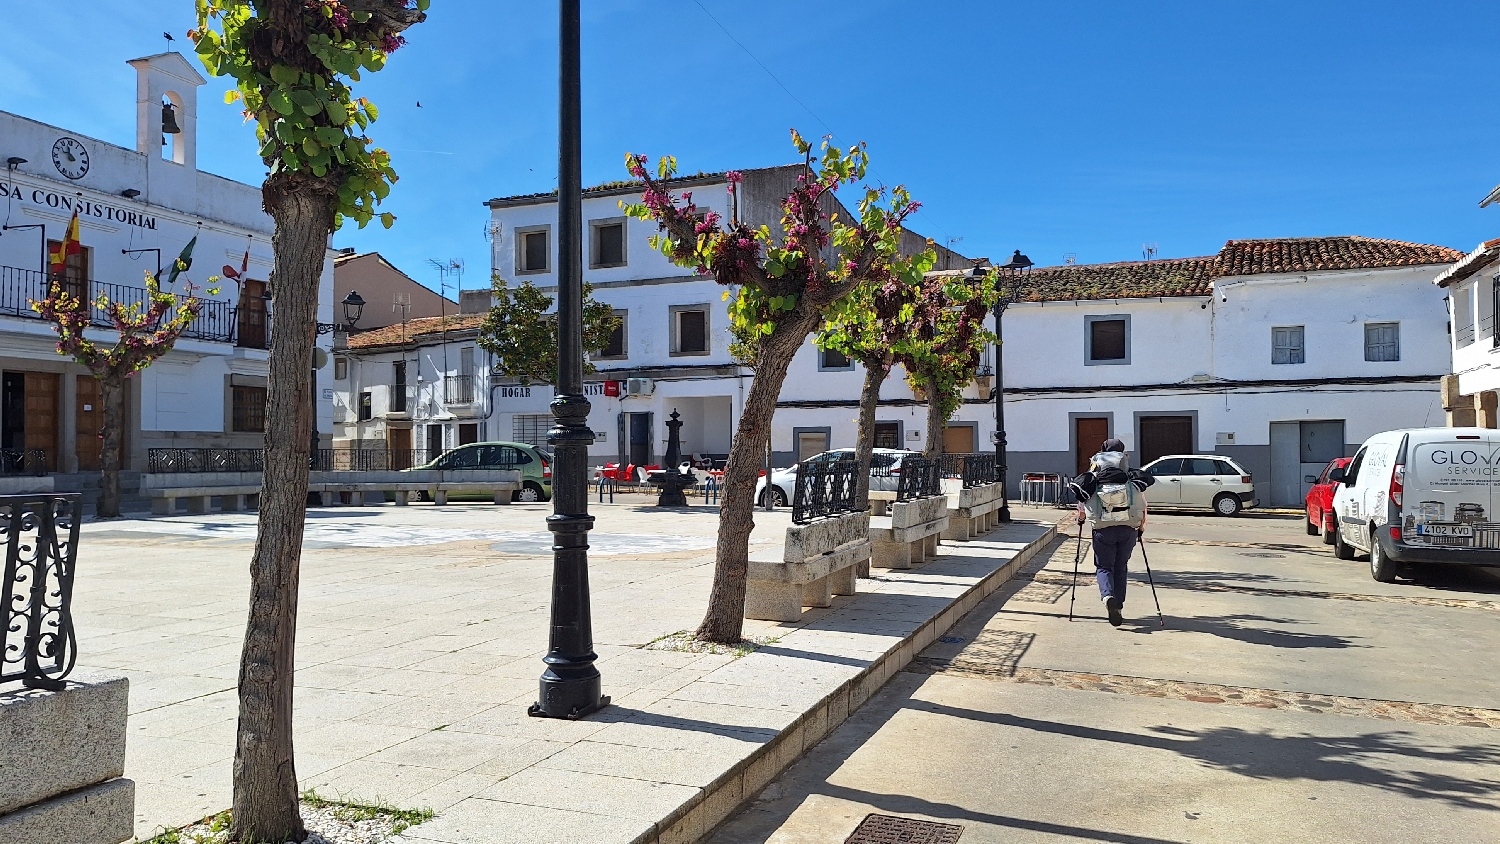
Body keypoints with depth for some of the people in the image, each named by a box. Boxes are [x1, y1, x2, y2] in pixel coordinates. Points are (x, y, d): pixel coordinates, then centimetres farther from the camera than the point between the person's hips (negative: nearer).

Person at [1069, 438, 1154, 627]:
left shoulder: (1091, 480, 5)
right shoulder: (1134, 480, 9)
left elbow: (1082, 508, 10)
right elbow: (1143, 507, 9)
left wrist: (1081, 519, 31)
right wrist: (1141, 528, 23)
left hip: (1102, 529, -2)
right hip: (1129, 529, 2)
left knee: (1104, 567, 9)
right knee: (1120, 567, 17)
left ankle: (1108, 596, -20)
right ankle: (1118, 607, 16)